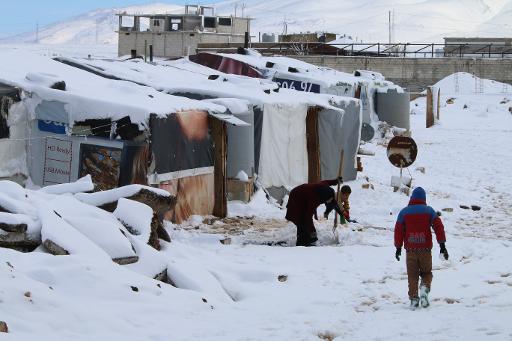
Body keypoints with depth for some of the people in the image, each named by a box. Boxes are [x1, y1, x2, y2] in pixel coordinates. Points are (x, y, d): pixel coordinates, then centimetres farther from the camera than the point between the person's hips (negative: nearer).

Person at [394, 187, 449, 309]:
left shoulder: (404, 212, 5)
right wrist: (442, 245, -3)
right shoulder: (429, 211, 3)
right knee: (426, 273, 14)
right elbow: (438, 227, -4)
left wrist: (398, 247, 14)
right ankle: (425, 288, -15)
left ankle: (413, 298, -3)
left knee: (412, 276, 8)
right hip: (425, 249, 0)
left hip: (410, 250, 0)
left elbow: (398, 230, 5)